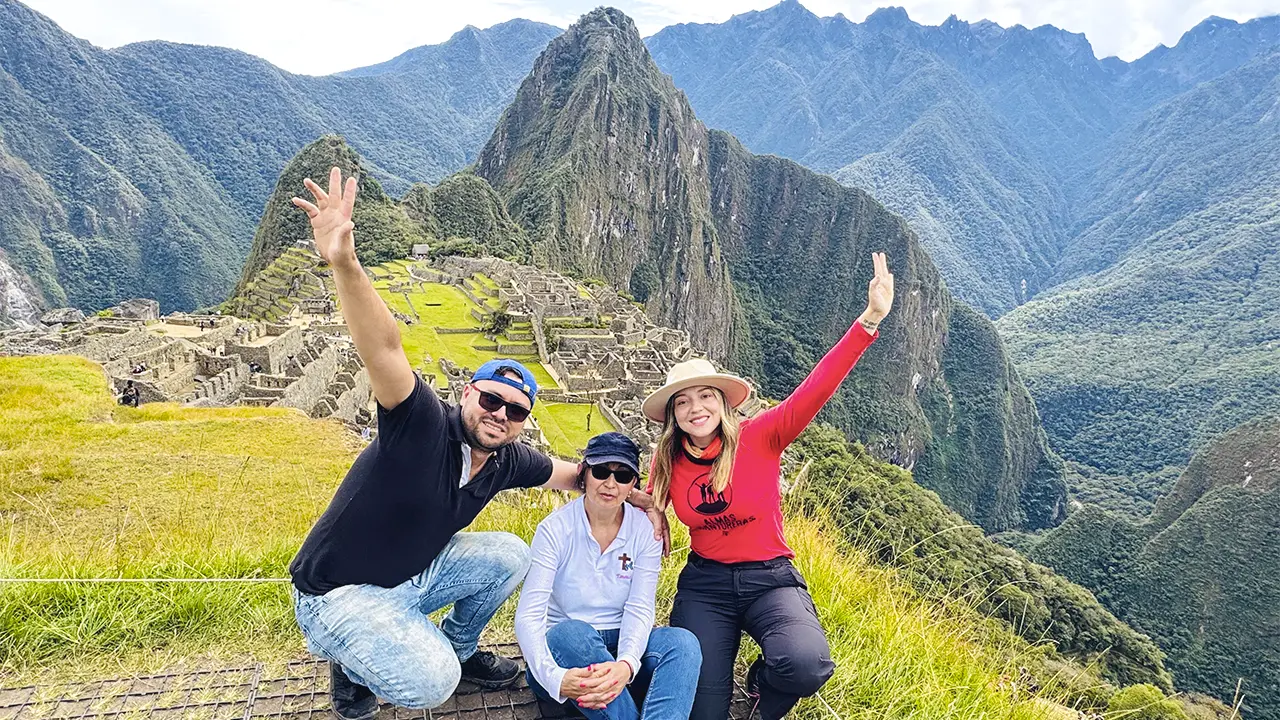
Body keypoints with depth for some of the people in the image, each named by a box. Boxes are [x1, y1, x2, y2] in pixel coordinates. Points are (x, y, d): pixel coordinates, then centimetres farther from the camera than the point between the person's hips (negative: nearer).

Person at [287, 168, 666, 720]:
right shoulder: (423, 425, -26)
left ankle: (458, 649, 22)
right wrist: (344, 263, -58)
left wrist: (639, 499, -3)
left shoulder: (507, 461, -6)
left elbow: (577, 474, 10)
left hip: (414, 576, 7)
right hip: (338, 593, -7)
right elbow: (384, 350, -43)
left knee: (509, 555, -2)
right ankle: (351, 662, 7)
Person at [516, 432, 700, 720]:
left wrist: (625, 665, -34)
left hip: (619, 650, 2)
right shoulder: (555, 529, -12)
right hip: (565, 648, -2)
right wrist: (554, 678, -39)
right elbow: (529, 617, -20)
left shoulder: (646, 531, -4)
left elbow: (639, 609, -13)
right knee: (571, 632, -36)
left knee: (682, 642, -27)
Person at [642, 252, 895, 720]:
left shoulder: (758, 438, -13)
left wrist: (870, 320, -37)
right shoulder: (668, 463, -2)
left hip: (770, 579, -2)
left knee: (808, 665, -33)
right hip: (704, 585, 2)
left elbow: (816, 389, -26)